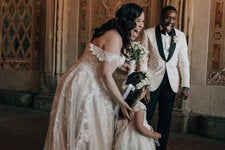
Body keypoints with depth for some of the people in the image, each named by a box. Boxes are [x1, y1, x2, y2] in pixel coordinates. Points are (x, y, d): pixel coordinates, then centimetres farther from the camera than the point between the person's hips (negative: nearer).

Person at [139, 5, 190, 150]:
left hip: (171, 82, 3)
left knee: (165, 119, 11)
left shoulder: (181, 36, 4)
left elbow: (184, 61, 4)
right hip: (152, 81, -3)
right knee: (145, 117, 2)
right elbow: (143, 59, -4)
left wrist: (185, 85, -2)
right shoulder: (149, 33, -4)